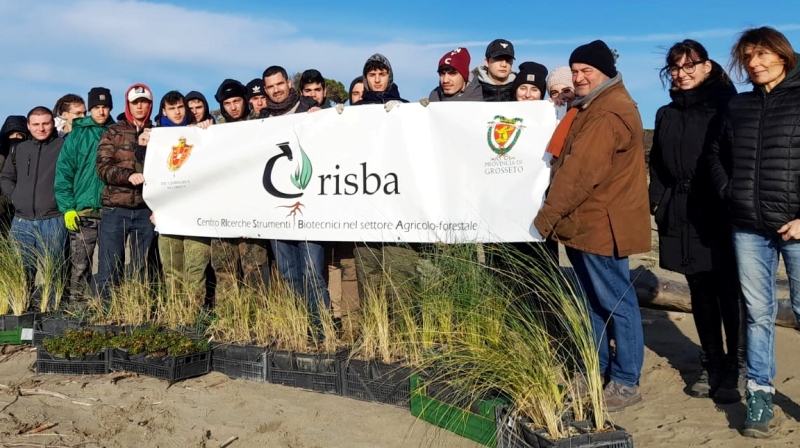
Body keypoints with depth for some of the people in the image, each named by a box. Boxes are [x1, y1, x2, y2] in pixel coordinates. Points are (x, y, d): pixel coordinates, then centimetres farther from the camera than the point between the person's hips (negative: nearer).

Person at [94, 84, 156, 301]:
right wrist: (128, 175, -19)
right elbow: (103, 167, -3)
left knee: (141, 269, 7)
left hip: (146, 209, 1)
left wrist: (146, 146, -8)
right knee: (108, 268, 0)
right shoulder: (113, 132, 8)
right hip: (115, 208, -1)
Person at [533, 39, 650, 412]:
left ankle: (625, 383, 9)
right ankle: (594, 371, 29)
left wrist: (544, 218, -19)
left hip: (602, 224, -11)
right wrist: (557, 217, 12)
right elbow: (568, 164, 18)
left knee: (614, 302, -1)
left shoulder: (609, 113, -18)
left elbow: (579, 173, -23)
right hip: (585, 221, 11)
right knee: (591, 300, 17)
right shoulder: (592, 106, 18)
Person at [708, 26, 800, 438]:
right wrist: (729, 196, 7)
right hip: (748, 228, 4)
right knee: (758, 313, 8)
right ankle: (759, 396, 15)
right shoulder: (739, 105, 12)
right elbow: (717, 154, 22)